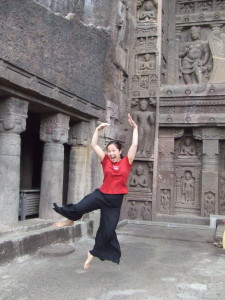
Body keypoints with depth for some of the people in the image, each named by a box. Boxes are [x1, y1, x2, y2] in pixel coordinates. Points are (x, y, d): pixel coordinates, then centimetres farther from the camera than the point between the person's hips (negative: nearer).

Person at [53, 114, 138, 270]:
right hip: (101, 194, 1)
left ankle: (94, 253, 27)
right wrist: (98, 129, -3)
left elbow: (135, 144, -5)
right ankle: (71, 220, 18)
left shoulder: (126, 162, -1)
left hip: (115, 200, -1)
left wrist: (135, 127, -4)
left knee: (108, 230, 6)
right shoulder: (106, 161, 3)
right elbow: (94, 145, 1)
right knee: (79, 207, -19)